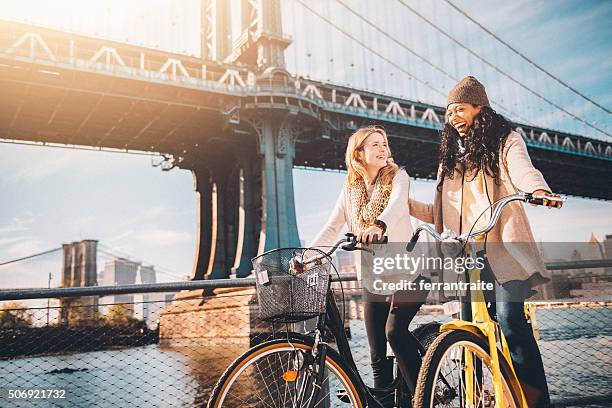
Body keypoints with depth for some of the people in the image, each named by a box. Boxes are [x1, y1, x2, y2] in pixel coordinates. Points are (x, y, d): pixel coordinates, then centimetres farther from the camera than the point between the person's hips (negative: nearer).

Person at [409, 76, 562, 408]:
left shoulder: (505, 141, 10)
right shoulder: (450, 156, 23)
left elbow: (523, 171, -13)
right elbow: (440, 214, 20)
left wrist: (539, 190, -36)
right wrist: (405, 204, 6)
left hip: (502, 249, -4)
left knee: (510, 321, -16)